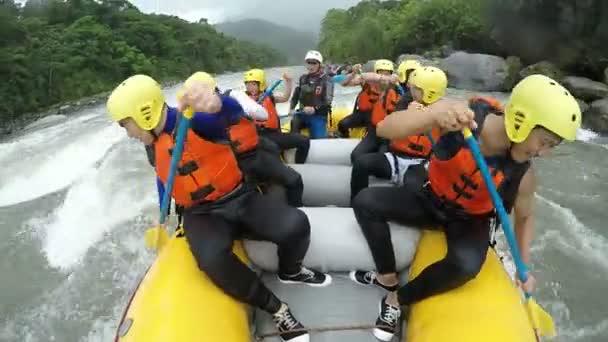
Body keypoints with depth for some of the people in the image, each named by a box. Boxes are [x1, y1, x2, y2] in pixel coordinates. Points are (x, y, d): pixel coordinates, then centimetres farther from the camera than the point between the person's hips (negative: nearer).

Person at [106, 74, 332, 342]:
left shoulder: (195, 121, -14)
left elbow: (232, 113, -37)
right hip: (203, 214, 3)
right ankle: (275, 308, -12)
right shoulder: (153, 144, 8)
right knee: (213, 259, -33)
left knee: (295, 225, -26)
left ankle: (290, 272, 11)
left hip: (239, 200, -3)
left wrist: (216, 104, -61)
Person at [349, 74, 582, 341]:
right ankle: (388, 278, 1)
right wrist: (434, 114, -52)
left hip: (470, 221, 0)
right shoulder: (459, 112, -28)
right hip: (431, 201, 1)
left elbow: (525, 217, 1)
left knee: (465, 265, -33)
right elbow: (384, 130, -35)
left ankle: (397, 300, -5)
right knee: (365, 201, -19)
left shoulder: (522, 174, -21)